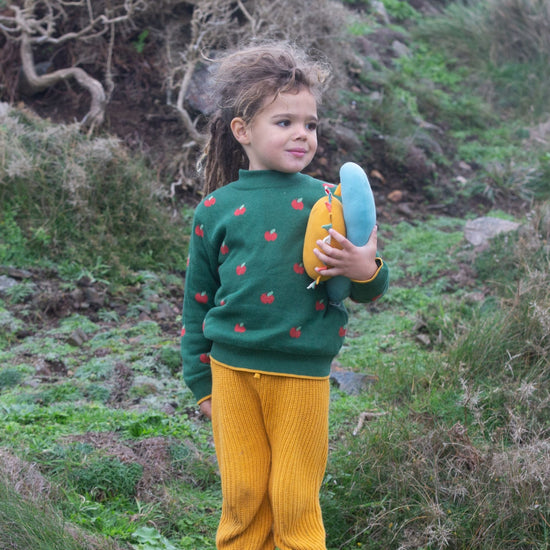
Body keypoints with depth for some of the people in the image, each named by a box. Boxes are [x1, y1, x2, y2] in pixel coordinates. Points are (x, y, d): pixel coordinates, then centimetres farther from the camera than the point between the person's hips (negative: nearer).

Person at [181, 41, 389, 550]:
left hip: (302, 374, -1)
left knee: (296, 501, 8)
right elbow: (198, 301, 11)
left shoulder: (326, 201, 0)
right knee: (242, 495, 10)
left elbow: (369, 290, 3)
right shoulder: (216, 209, 2)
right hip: (232, 371, 1)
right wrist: (201, 382, 11)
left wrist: (366, 271, -21)